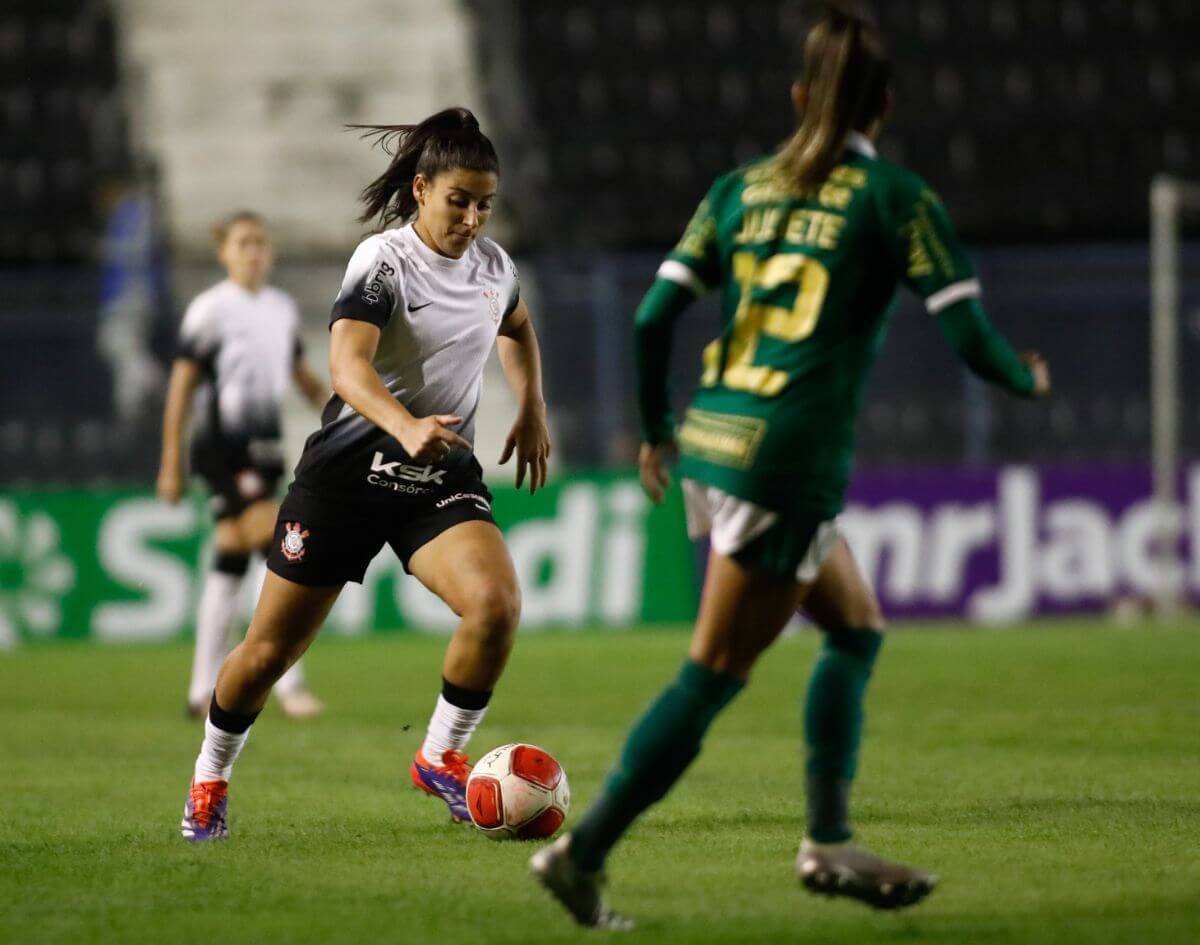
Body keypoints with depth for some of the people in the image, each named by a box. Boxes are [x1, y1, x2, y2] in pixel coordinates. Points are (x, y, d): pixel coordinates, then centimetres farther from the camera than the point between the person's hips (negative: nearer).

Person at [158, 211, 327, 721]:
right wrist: (171, 464, -7)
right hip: (222, 446, -7)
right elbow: (181, 385, -6)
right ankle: (288, 681, -17)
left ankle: (203, 691, 14)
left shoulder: (283, 307, 12)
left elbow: (301, 373, 21)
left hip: (264, 447, 7)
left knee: (230, 565, 9)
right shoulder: (210, 309, -7)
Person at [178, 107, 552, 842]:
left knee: (497, 603, -23)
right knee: (272, 649, 4)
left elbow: (517, 329, 28)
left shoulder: (492, 265, 2)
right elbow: (348, 368, -32)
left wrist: (532, 411, 15)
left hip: (445, 476, 4)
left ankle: (441, 757, -1)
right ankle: (210, 781, 29)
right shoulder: (384, 262, -16)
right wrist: (407, 429, -49)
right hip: (352, 470, -4)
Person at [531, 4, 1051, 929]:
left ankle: (830, 843, 19)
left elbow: (654, 316, 7)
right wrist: (1029, 377, 16)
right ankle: (584, 853, -3)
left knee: (857, 631, 21)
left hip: (711, 443, 7)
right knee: (713, 678, -1)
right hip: (788, 463, -7)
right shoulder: (894, 197, -3)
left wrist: (656, 428, 22)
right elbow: (972, 342, -6)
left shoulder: (742, 187, 11)